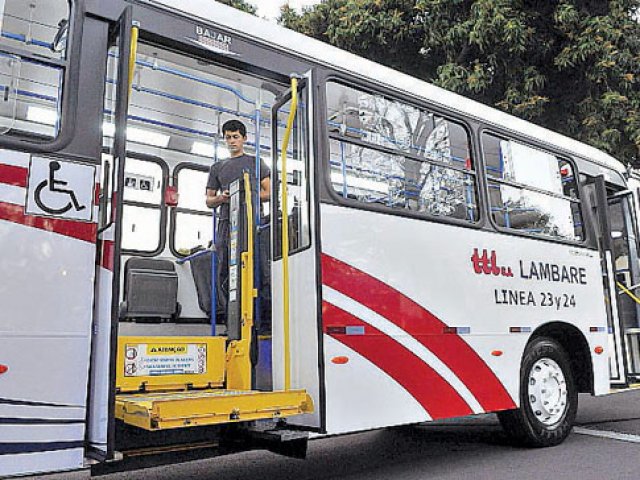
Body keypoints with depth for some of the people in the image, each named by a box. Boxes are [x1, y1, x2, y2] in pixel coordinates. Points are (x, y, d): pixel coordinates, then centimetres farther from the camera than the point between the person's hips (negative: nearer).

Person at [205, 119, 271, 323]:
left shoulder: (255, 162, 17)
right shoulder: (217, 167, 25)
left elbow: (269, 193, 9)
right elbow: (209, 201, 23)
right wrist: (220, 198, -1)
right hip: (226, 222, 3)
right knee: (224, 270, -4)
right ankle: (223, 313, -2)